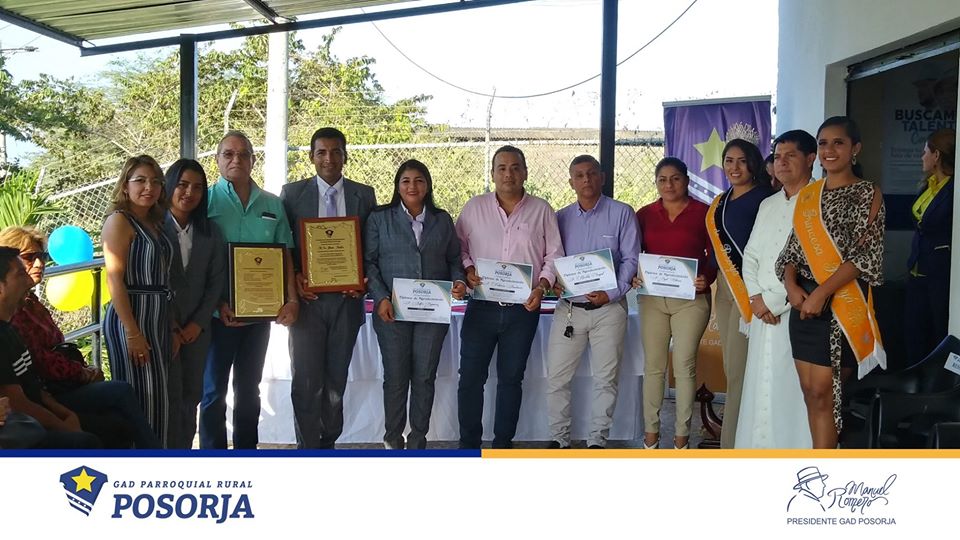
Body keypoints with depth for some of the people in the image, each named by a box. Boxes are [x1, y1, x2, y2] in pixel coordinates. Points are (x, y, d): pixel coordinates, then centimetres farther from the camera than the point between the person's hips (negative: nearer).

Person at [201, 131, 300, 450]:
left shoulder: (272, 205, 8)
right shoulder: (205, 200, -4)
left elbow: (284, 256, 8)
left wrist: (291, 299, -4)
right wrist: (218, 304, -16)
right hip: (219, 312, -3)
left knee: (249, 388, 15)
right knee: (214, 390, 4)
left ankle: (247, 451, 26)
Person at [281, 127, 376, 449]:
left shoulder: (364, 195, 6)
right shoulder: (292, 193, 3)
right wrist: (293, 278, -11)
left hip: (347, 299, 2)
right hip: (307, 298, -1)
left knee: (336, 380, 11)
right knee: (306, 381, -3)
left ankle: (329, 441, 25)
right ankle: (308, 448, 8)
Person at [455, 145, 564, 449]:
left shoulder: (541, 210, 4)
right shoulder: (474, 208, 5)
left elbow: (554, 254, 4)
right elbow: (459, 247, 9)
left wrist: (542, 286, -10)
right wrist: (467, 269, -10)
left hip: (523, 309, 0)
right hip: (481, 307, 0)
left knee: (511, 378, 10)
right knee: (471, 376, 0)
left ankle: (503, 442, 21)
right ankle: (469, 444, 13)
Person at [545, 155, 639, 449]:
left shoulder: (622, 213, 0)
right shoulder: (560, 218, 9)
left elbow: (630, 259, -4)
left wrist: (612, 293, -16)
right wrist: (552, 282, -10)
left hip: (609, 308, -2)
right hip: (569, 308, 2)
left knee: (606, 378, 5)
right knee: (556, 378, 1)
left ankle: (597, 440, 17)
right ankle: (559, 438, 14)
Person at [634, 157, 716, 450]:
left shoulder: (703, 213, 0)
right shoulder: (645, 214, 8)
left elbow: (715, 256, 1)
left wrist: (707, 278, -17)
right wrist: (632, 276, -7)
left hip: (691, 298, -2)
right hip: (652, 297, 3)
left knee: (685, 366, 0)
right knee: (653, 365, 4)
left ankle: (682, 436, 9)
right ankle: (650, 433, 13)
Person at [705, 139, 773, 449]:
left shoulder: (764, 197, -7)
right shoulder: (720, 202, 17)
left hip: (750, 289, -8)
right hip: (724, 288, 8)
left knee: (739, 371, -7)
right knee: (731, 369, 10)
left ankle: (732, 443, -1)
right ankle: (733, 439, 17)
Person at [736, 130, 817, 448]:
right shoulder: (768, 205, 19)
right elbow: (751, 255, 19)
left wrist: (773, 301, -10)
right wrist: (755, 297, 1)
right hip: (763, 313, 7)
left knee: (794, 391, -8)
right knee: (761, 385, 8)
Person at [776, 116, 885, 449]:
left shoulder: (868, 194, -3)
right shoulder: (807, 195, 13)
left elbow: (864, 255, -12)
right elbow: (794, 248, 12)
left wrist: (821, 293, -19)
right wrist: (791, 285, -8)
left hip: (842, 304, -5)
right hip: (804, 302, 6)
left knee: (823, 392, -7)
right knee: (810, 391, 7)